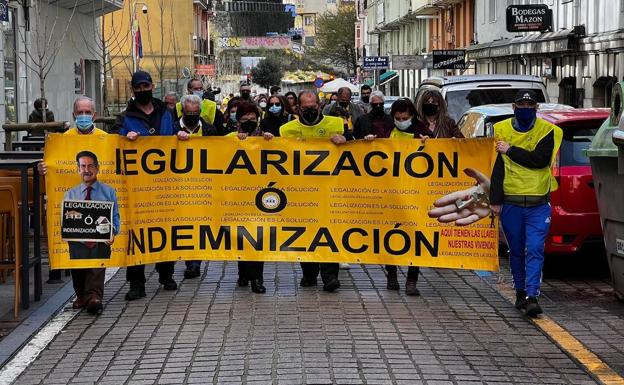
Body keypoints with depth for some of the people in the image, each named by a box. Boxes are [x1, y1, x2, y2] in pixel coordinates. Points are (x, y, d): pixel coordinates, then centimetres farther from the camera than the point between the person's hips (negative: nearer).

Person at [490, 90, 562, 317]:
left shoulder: (547, 131, 0)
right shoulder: (501, 130, 4)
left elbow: (540, 159, -15)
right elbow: (497, 167, 1)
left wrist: (511, 150, -10)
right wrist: (495, 200, -3)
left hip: (538, 203, -2)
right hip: (510, 202, 2)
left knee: (535, 250, -9)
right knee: (516, 251, 11)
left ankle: (532, 296, -13)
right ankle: (520, 292, 23)